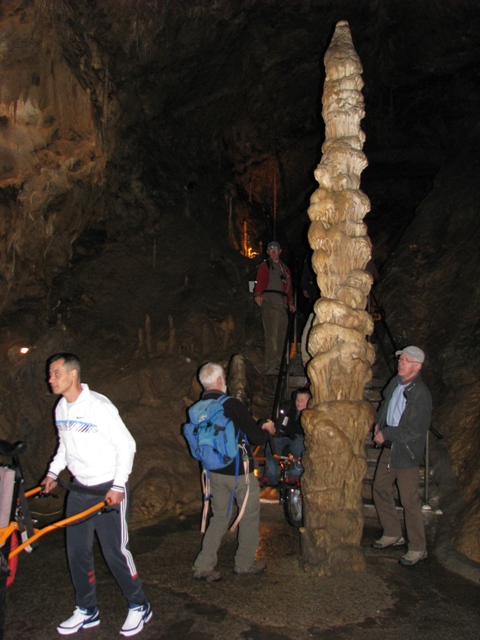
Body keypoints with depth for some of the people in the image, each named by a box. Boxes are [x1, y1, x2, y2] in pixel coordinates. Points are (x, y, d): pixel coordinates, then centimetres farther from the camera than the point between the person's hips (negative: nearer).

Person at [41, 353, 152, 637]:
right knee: (77, 551, 11)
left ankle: (139, 607, 20)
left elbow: (126, 445, -16)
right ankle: (87, 611, 29)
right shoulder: (61, 408, 3)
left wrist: (118, 486, -18)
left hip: (109, 490, -7)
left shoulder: (99, 406, -20)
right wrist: (53, 472, 11)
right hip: (79, 489, 7)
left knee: (115, 552, -1)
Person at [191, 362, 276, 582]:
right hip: (239, 471, -6)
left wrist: (257, 428, 19)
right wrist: (267, 429, 5)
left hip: (214, 471, 6)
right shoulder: (232, 405, -21)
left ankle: (203, 565, 15)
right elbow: (257, 438, -17)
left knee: (219, 516, 17)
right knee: (250, 515, 13)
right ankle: (245, 563, 25)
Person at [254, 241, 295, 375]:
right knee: (271, 336, -13)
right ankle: (270, 368, -13)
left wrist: (290, 302, 16)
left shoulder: (285, 269, 26)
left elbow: (289, 287, 26)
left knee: (280, 338, 5)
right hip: (269, 303, -7)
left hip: (282, 306, 7)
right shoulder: (264, 266, 6)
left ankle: (278, 367, 9)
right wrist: (258, 295, -24)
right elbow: (259, 282, -7)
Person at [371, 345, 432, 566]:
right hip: (389, 448, 8)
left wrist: (386, 434, -17)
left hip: (407, 452, -8)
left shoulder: (421, 394, -20)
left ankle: (418, 548, 18)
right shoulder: (395, 383, 3)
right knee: (380, 490, 16)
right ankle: (392, 534, 35)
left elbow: (416, 430, -22)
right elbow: (385, 404, 21)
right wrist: (378, 423, 4)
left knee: (409, 500, 1)